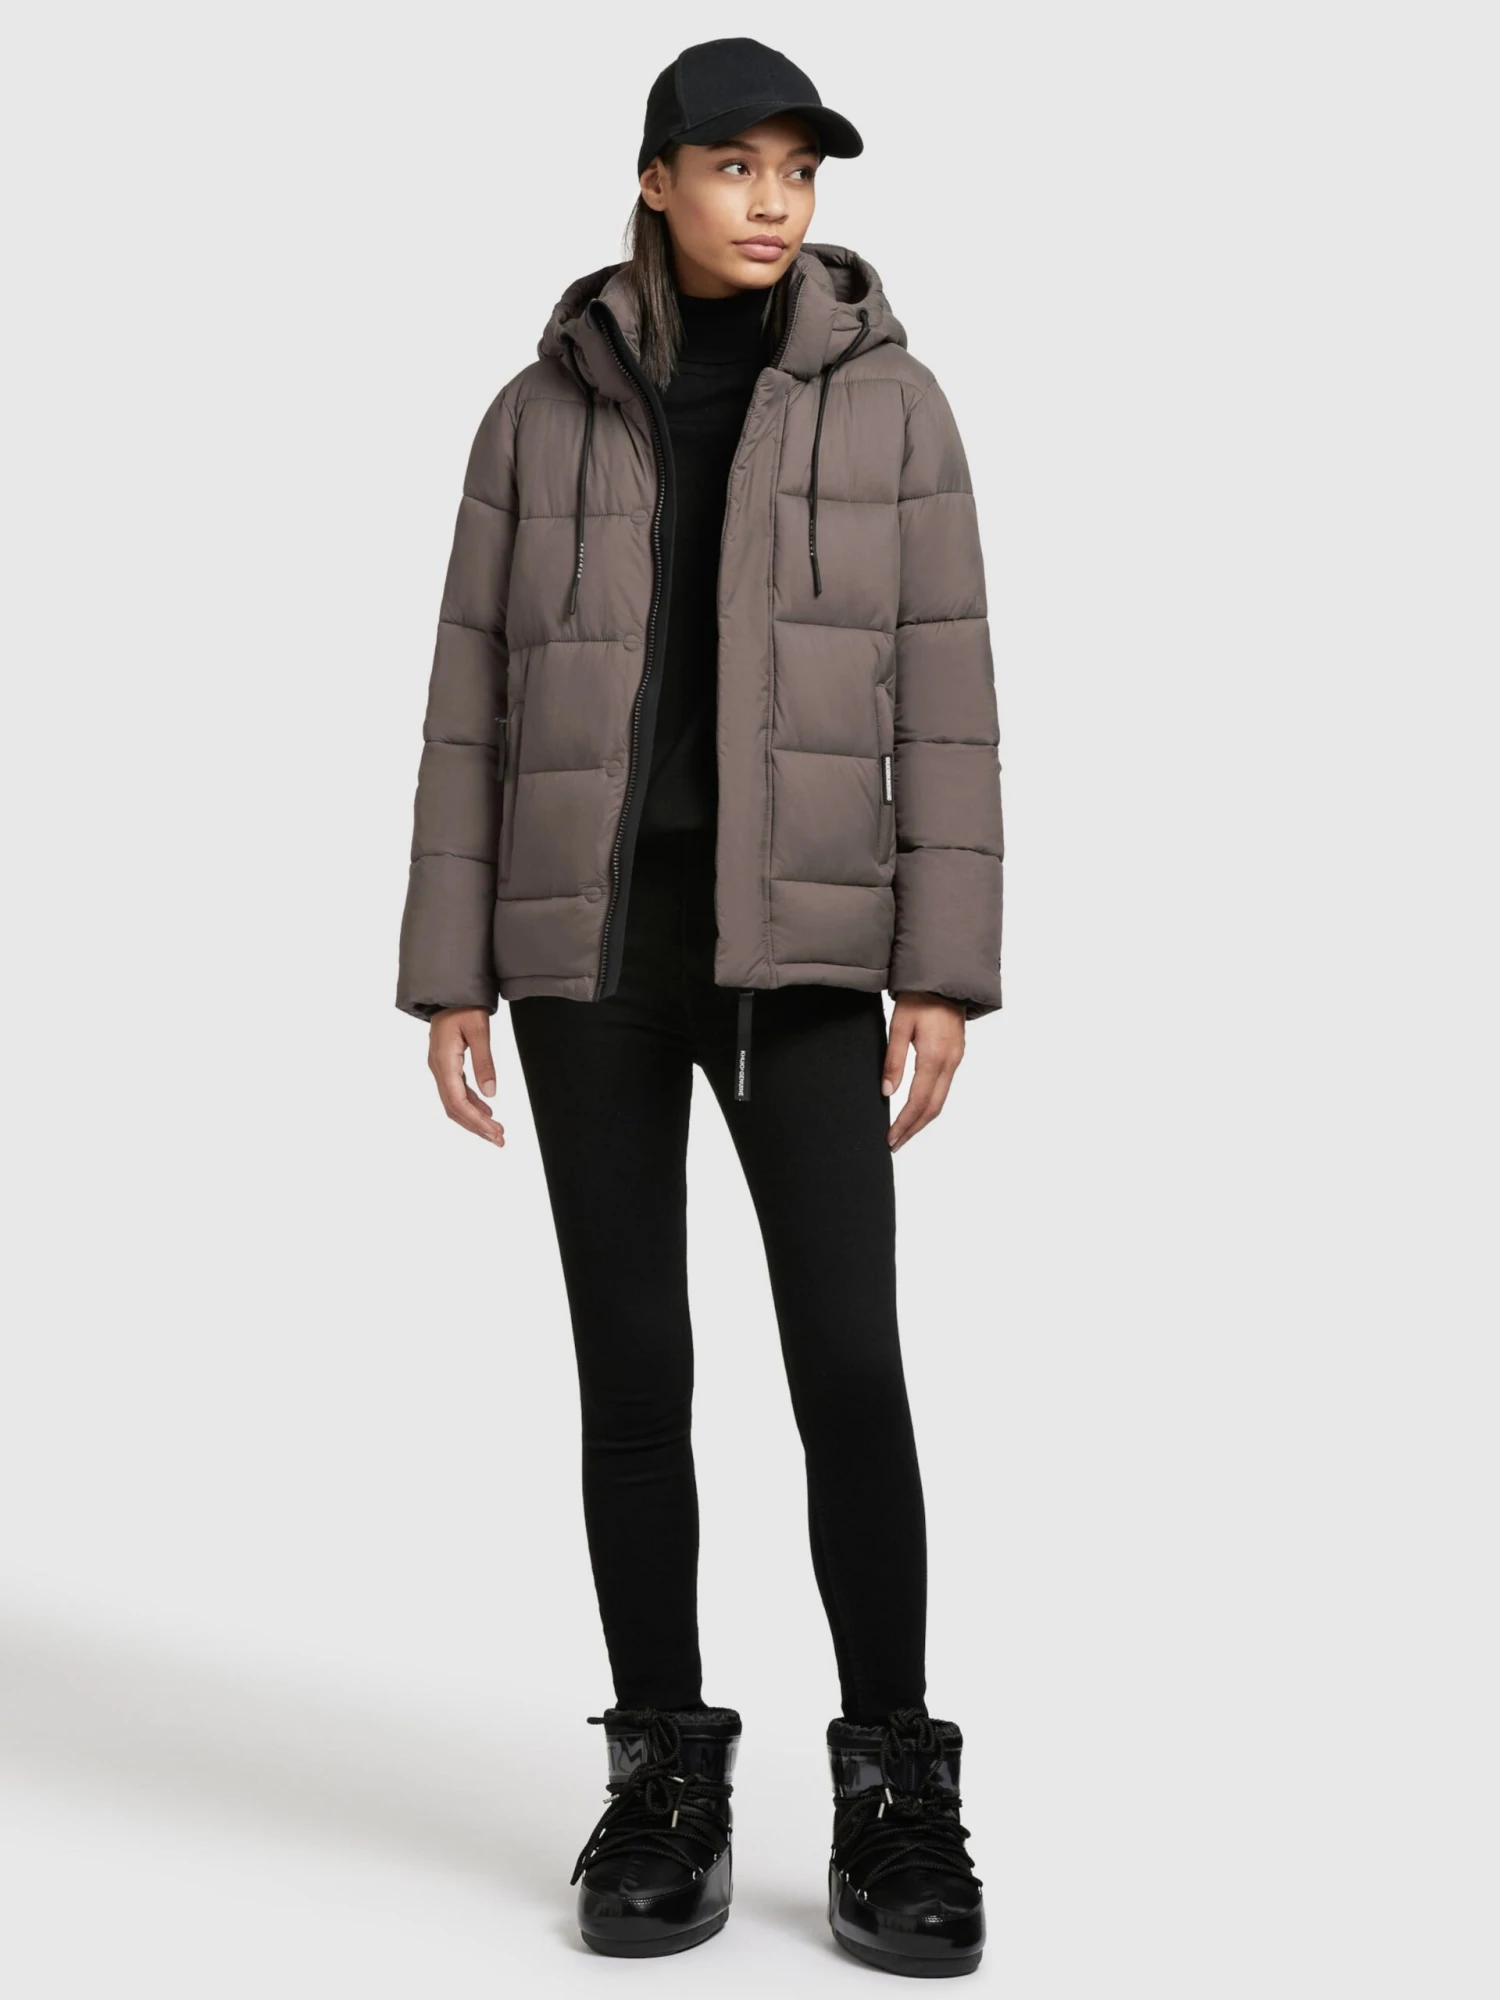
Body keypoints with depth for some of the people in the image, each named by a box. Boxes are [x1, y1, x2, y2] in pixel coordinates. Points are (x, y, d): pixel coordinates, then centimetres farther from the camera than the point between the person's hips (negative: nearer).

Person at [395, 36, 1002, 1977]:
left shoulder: (890, 402, 3)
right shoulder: (541, 416, 7)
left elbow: (941, 701, -1)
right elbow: (475, 709, 6)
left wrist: (944, 977, -9)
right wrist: (448, 980, 0)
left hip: (797, 947, -1)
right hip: (591, 940, 1)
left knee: (850, 1365, -9)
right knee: (633, 1371, 0)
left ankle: (892, 1798, 4)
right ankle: (668, 1784, 13)